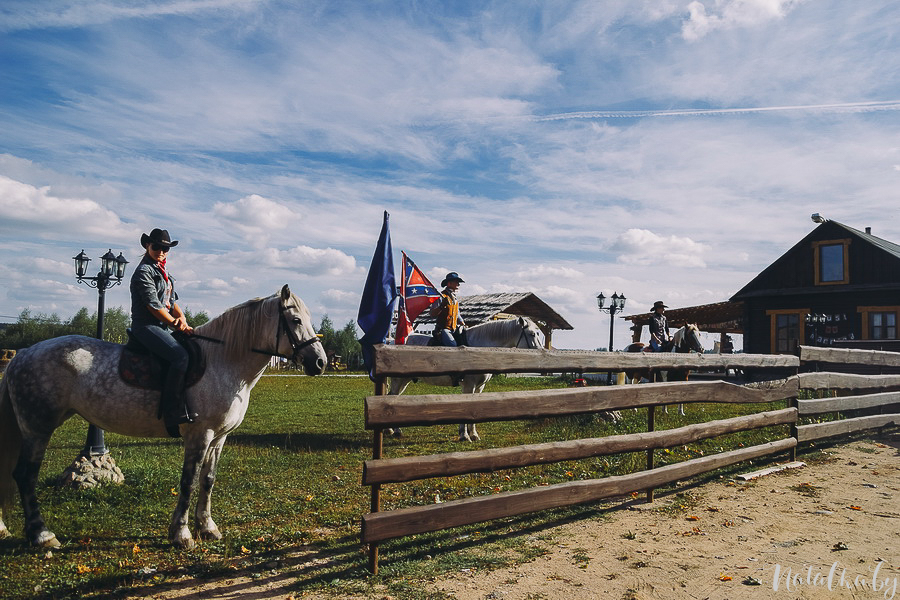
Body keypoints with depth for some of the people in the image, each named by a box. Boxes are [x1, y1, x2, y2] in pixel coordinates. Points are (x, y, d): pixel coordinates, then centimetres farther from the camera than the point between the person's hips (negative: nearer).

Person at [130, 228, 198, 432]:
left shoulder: (164, 273, 20)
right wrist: (176, 324, -12)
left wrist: (182, 318, -1)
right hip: (146, 326, -9)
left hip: (163, 326, 10)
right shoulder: (144, 272, -7)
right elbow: (153, 305, -15)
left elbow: (172, 302, 19)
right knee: (180, 356, -28)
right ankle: (173, 412, -28)